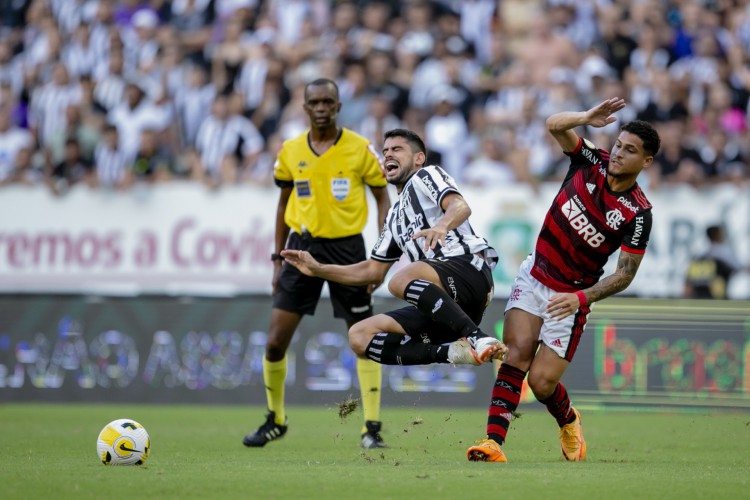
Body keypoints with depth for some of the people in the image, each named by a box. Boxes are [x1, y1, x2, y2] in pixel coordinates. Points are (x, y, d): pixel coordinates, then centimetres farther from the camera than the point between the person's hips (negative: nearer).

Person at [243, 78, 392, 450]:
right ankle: (275, 421, 17)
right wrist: (278, 258, 11)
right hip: (303, 247, 2)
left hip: (347, 248, -2)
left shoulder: (360, 149, -4)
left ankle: (372, 428, 6)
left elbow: (383, 198, 2)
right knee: (275, 342, -2)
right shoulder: (291, 151, 4)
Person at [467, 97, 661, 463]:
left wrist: (582, 297, -28)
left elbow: (625, 274, -15)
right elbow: (554, 125, -11)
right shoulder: (590, 162, -5)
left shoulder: (637, 214, -16)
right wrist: (588, 118, -30)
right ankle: (494, 442, -25)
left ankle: (569, 422, 28)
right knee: (517, 351, -18)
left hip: (571, 298, -3)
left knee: (542, 382, -7)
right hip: (535, 275, 3)